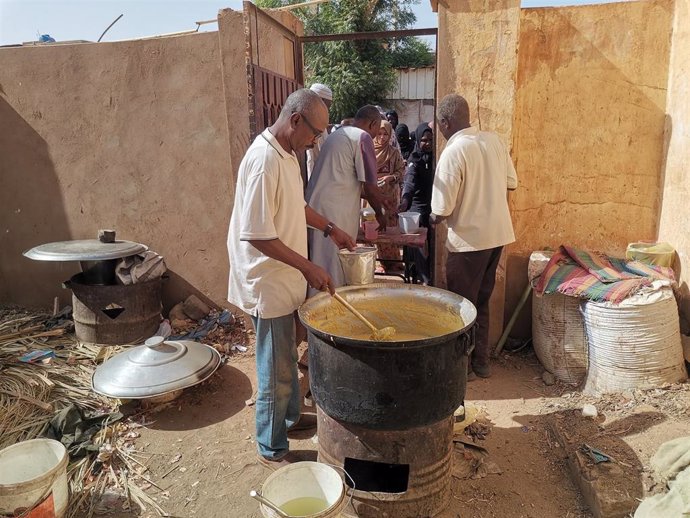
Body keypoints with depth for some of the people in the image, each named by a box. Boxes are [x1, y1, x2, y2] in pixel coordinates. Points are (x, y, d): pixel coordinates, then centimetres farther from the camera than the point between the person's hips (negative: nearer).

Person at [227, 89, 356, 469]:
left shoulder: (286, 154, 7)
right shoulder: (264, 160, -24)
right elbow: (257, 234, -27)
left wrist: (329, 229, 19)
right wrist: (307, 266, -26)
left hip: (285, 279, 10)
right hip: (268, 284, -10)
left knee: (286, 358, 25)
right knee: (276, 370, 4)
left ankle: (290, 416, 45)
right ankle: (272, 450, 23)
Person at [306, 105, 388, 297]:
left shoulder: (338, 133, 20)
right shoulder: (363, 137, -6)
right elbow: (369, 186, -8)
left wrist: (380, 199, 30)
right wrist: (380, 213, 9)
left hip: (315, 204, 9)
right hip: (335, 211, -9)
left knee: (321, 264, 15)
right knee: (334, 268, 0)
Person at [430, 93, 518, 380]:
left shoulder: (453, 153, -19)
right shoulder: (493, 139, 2)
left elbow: (441, 211, -19)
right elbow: (511, 182, 12)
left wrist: (432, 219, 2)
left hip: (469, 239, -7)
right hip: (498, 234, 7)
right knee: (482, 300, 18)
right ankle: (481, 361, 30)